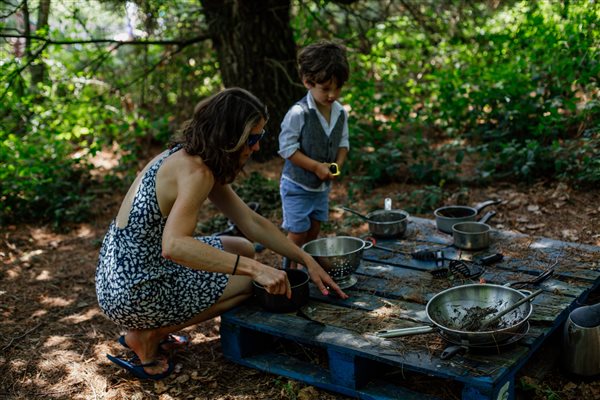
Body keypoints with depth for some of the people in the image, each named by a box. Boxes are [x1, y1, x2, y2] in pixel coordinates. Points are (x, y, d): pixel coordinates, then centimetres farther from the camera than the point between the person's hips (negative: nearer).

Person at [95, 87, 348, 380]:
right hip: (134, 292, -9)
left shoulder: (190, 159, 8)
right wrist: (255, 268, -38)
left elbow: (251, 222, 10)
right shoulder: (196, 171, -23)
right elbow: (174, 245, -38)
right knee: (248, 279, -1)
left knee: (244, 250, 17)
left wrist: (307, 261, 8)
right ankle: (148, 337, 2)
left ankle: (151, 329, 15)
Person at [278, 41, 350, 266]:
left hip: (322, 186, 6)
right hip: (297, 185, -6)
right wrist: (316, 166, -23)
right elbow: (287, 147, -20)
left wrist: (337, 164, -12)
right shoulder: (298, 113, -23)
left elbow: (343, 143, 7)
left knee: (314, 231, 17)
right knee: (297, 234, -1)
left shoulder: (340, 113, -3)